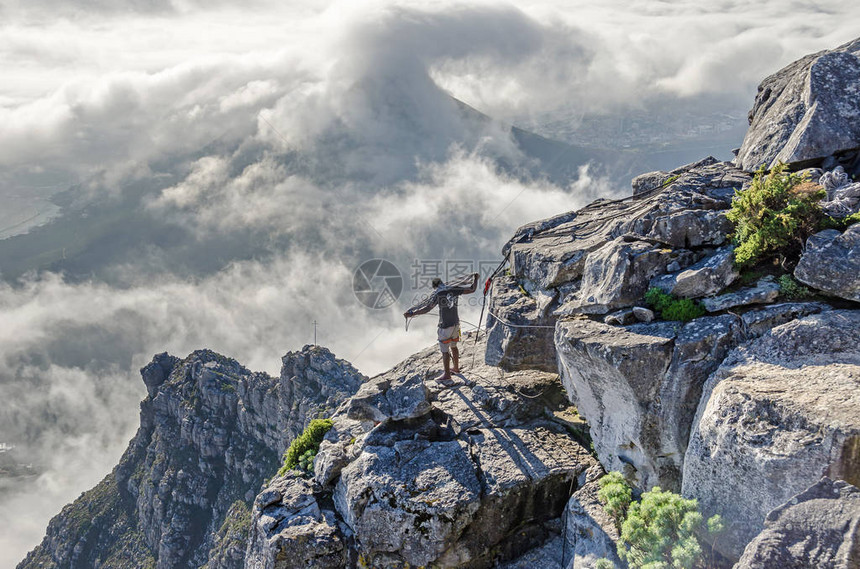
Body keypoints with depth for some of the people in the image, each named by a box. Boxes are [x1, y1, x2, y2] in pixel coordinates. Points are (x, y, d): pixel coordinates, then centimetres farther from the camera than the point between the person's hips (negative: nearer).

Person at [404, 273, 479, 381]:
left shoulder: (437, 294, -16)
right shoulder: (454, 288, -1)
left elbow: (427, 308, -24)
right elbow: (472, 289, 1)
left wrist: (411, 313, -22)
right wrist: (475, 278, 17)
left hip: (445, 326, -7)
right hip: (455, 323, 7)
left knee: (445, 350, 5)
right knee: (453, 346, 24)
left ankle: (447, 374, 13)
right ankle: (456, 368, 39)